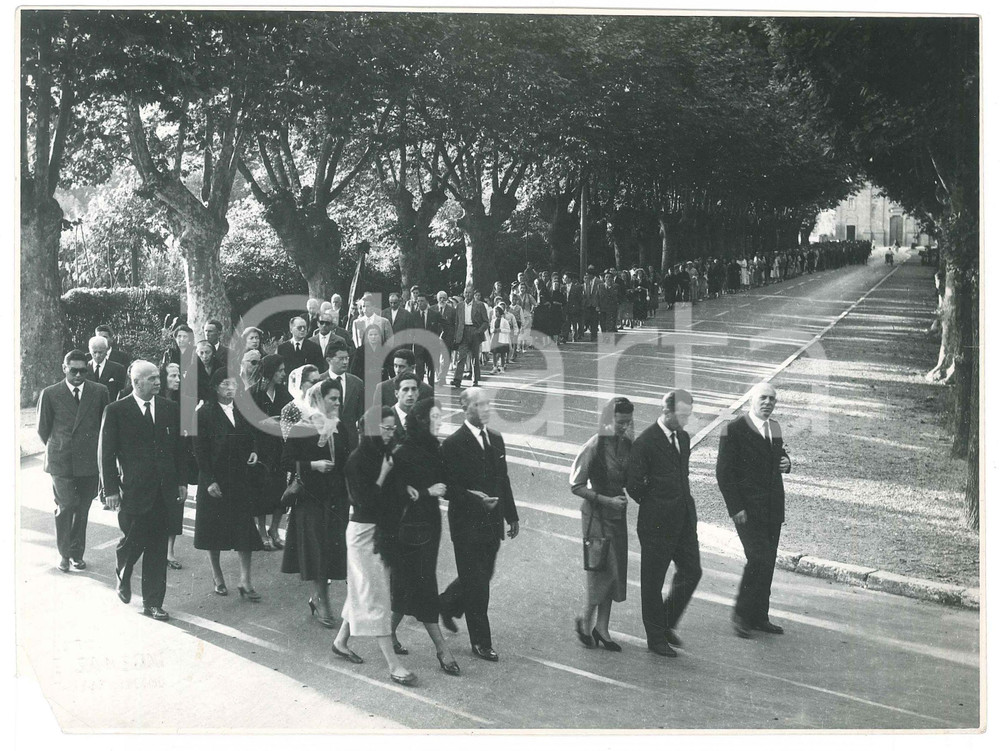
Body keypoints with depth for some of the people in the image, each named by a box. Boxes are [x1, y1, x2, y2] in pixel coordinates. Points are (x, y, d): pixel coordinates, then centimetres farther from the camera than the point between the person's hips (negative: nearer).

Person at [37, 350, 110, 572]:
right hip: (61, 461, -2)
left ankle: (77, 553, 24)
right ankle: (64, 553, 8)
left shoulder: (100, 392, 3)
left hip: (90, 460, 2)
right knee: (66, 505, -9)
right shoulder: (50, 394, 0)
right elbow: (43, 429, 10)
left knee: (82, 508, 9)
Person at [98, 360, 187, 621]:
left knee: (157, 548, 5)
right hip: (133, 490, -3)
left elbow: (179, 448, 12)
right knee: (133, 541, 5)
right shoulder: (116, 411, -4)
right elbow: (106, 453, -3)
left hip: (163, 491, 3)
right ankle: (122, 576, 38)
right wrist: (111, 489, -6)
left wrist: (181, 482, 7)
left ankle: (153, 602, 15)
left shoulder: (171, 409, 7)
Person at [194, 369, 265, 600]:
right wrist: (209, 481, -14)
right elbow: (200, 449, -9)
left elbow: (250, 438, 19)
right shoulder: (205, 413, -7)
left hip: (240, 479, 3)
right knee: (214, 528, 9)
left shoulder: (242, 411, 7)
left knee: (244, 529, -1)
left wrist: (253, 451, -3)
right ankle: (217, 576, 24)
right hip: (214, 480, -3)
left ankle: (245, 581, 3)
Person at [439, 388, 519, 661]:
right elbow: (449, 487, -14)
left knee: (482, 577, 15)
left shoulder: (496, 439, 10)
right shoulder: (453, 444, -11)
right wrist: (475, 498, -27)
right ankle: (481, 642, 11)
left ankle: (447, 604, 41)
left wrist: (512, 515, 14)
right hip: (467, 524, -6)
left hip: (492, 523, 7)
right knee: (476, 583, 0)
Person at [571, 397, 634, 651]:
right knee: (603, 568, -7)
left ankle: (602, 628, 20)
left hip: (618, 512, 6)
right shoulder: (594, 447, -17)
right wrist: (606, 500, -20)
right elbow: (577, 486, -15)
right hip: (596, 513, -6)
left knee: (615, 570, 9)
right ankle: (585, 618, 16)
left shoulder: (627, 445, 1)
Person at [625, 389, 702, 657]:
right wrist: (653, 506, 0)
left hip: (684, 519, 7)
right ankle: (656, 638, 18)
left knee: (691, 572, 10)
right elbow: (634, 484, -11)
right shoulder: (645, 442, -15)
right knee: (653, 582, 5)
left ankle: (667, 623, 29)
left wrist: (688, 506, 12)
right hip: (657, 524, -7)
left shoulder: (683, 438, 9)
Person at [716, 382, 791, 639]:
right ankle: (741, 615, 2)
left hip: (773, 508, 7)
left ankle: (759, 617, 20)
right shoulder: (734, 430, -9)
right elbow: (723, 471, -11)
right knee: (759, 560, -13)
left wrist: (785, 462, 2)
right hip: (747, 509, -7)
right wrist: (735, 508, -15)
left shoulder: (774, 428, 12)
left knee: (767, 563, 10)